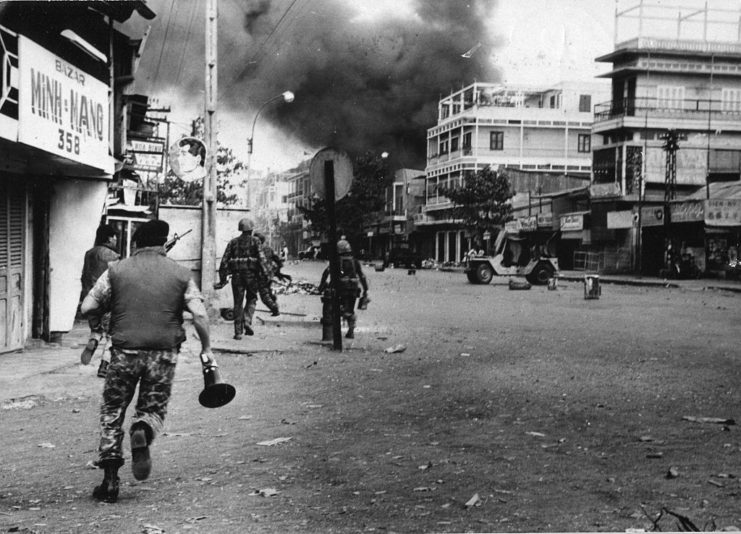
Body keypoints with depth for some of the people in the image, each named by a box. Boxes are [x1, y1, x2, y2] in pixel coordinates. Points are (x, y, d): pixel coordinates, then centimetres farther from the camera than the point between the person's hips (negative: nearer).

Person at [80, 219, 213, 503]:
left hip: (124, 351, 0)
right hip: (164, 353, 0)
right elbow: (200, 315, -4)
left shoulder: (116, 271, 3)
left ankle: (110, 481, 8)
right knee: (154, 408, 16)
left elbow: (86, 308, 0)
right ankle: (143, 431, -20)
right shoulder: (180, 274, 3)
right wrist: (206, 348, 8)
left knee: (112, 412, 13)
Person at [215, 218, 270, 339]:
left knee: (238, 303, 7)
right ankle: (247, 321, -5)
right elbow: (262, 258, -10)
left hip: (237, 275, 2)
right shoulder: (255, 241, 2)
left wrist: (223, 278, 6)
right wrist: (265, 274, -11)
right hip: (251, 275, -2)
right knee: (251, 299, 17)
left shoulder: (233, 242, 10)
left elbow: (224, 260, 5)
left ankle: (238, 332, 3)